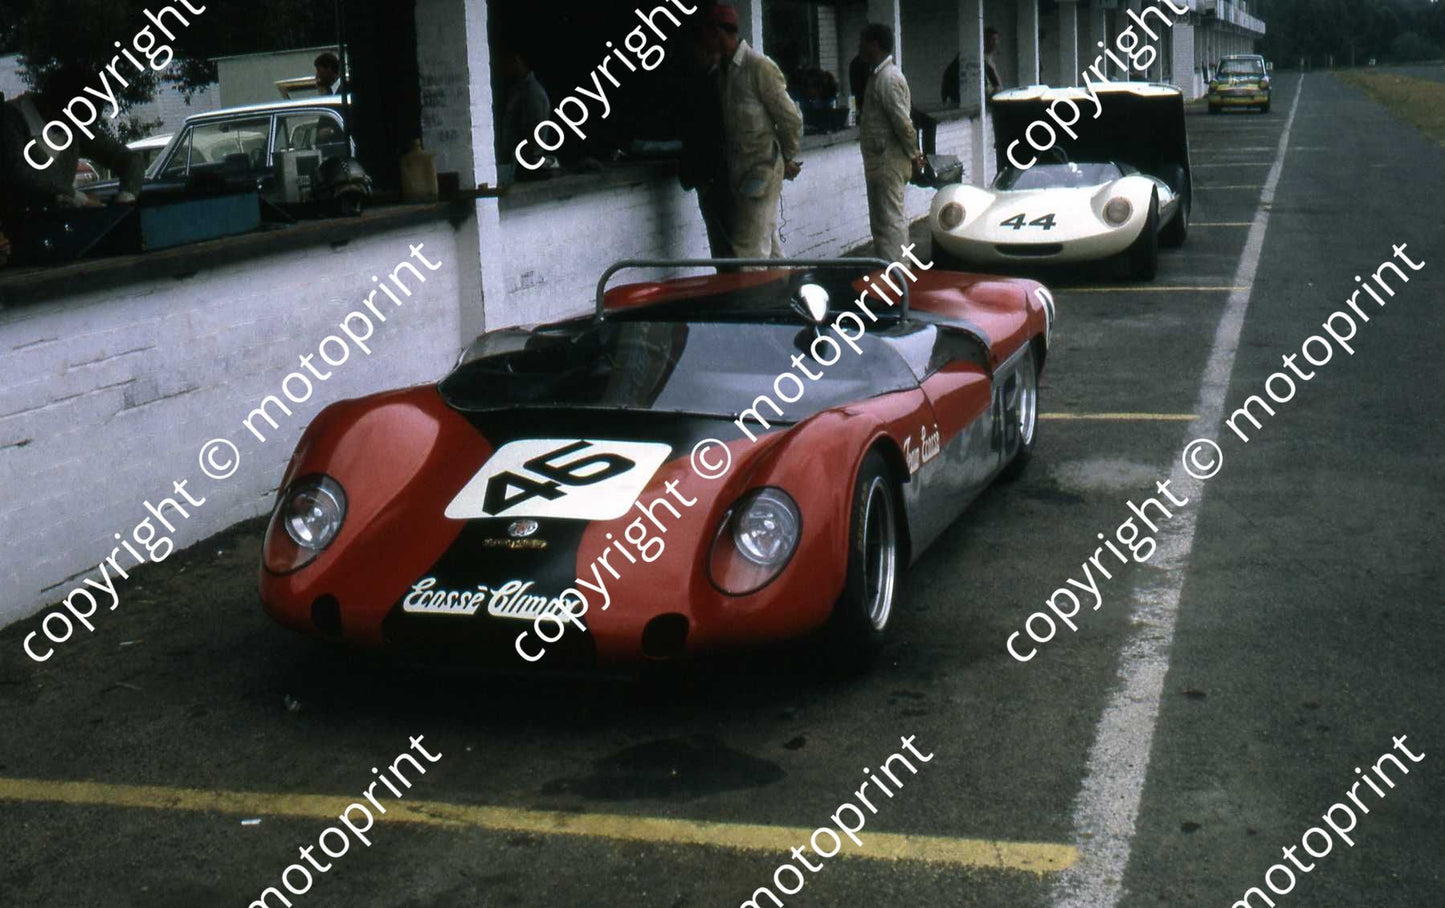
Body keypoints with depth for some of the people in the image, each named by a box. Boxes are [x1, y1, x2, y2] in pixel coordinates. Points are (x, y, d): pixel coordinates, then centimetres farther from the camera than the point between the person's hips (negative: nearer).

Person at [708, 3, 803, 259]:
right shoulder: (723, 71, 11)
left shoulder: (759, 67, -13)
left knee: (748, 249, -11)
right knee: (767, 243, 14)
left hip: (762, 169, -8)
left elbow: (791, 119, -10)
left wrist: (789, 159, 1)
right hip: (739, 170, 8)